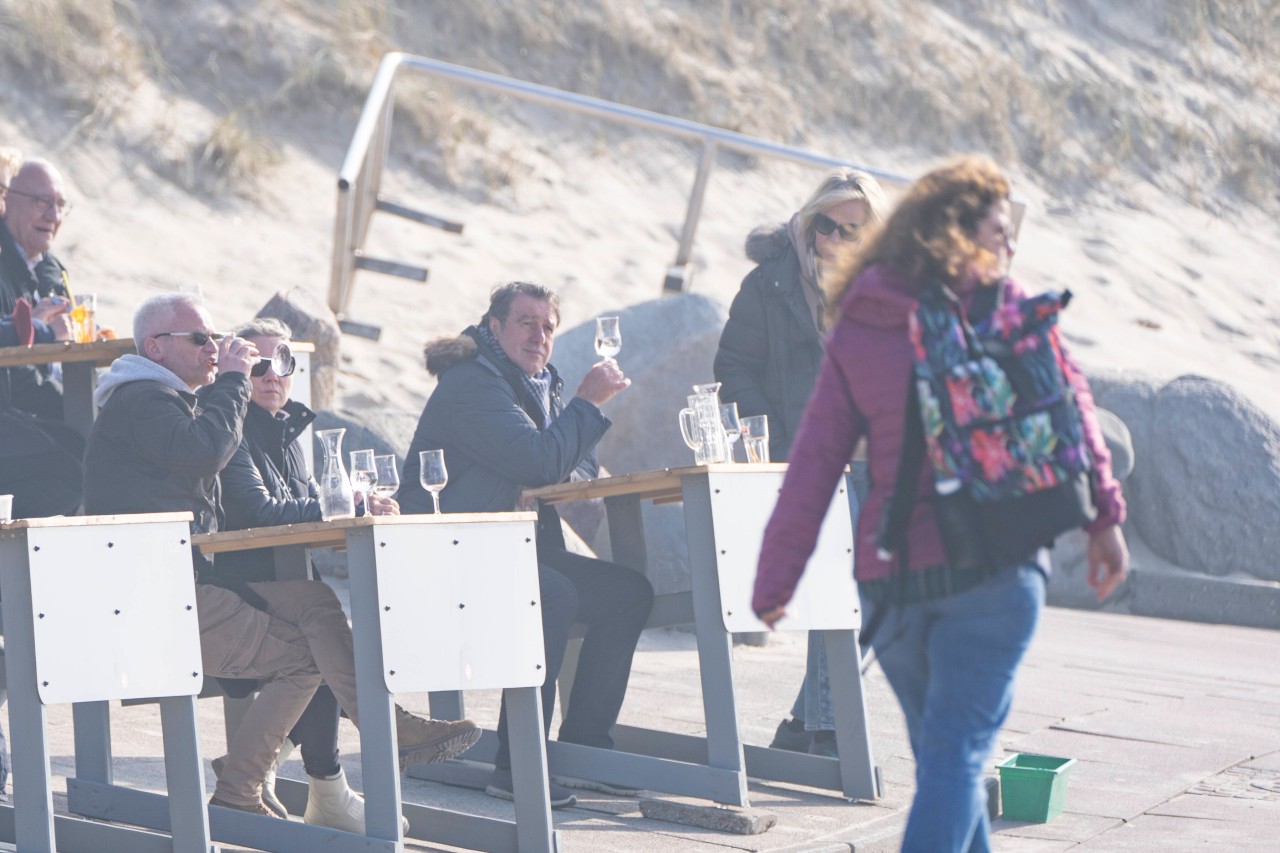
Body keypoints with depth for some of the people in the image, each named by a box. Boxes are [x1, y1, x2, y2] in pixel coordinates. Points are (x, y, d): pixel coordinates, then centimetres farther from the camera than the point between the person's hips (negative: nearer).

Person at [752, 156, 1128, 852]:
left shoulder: (853, 330, 8)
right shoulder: (1003, 304, 1)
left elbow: (813, 463, 5)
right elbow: (1064, 401, -4)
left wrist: (775, 580, 7)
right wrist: (1103, 513, 1)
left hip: (890, 573, 3)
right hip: (993, 561, -3)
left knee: (940, 754, 18)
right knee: (957, 754, -6)